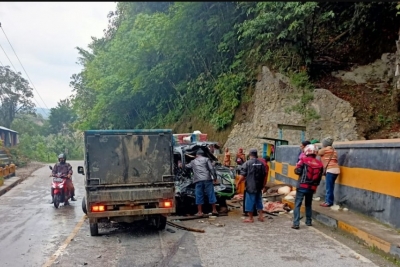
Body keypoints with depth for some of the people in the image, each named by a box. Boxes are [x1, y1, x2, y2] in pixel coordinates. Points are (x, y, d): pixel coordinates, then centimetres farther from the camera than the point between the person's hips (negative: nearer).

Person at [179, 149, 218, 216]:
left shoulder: (193, 161, 20)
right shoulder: (206, 159, 11)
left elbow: (187, 166, 37)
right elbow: (212, 168, 0)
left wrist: (182, 165, 58)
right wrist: (215, 177, 5)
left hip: (198, 181, 1)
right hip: (207, 179, -1)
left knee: (199, 196, 6)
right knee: (211, 194, 5)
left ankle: (200, 212, 6)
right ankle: (214, 210, 9)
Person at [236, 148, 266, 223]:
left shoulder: (247, 163, -12)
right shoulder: (261, 163, 6)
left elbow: (242, 175, -14)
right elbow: (264, 175, 12)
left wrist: (238, 183, -2)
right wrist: (263, 185, 24)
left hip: (250, 187, -5)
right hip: (259, 187, 6)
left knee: (250, 201, 3)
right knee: (259, 201, 17)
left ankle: (250, 218, 8)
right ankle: (261, 216, 20)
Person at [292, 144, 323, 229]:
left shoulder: (303, 160, -8)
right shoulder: (319, 164, 5)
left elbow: (297, 171, -11)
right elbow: (319, 177, 9)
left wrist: (297, 166, 10)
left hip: (302, 186, -4)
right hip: (312, 187, 4)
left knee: (297, 204, -1)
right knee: (308, 204, 22)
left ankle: (296, 223, -7)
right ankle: (308, 221, 28)